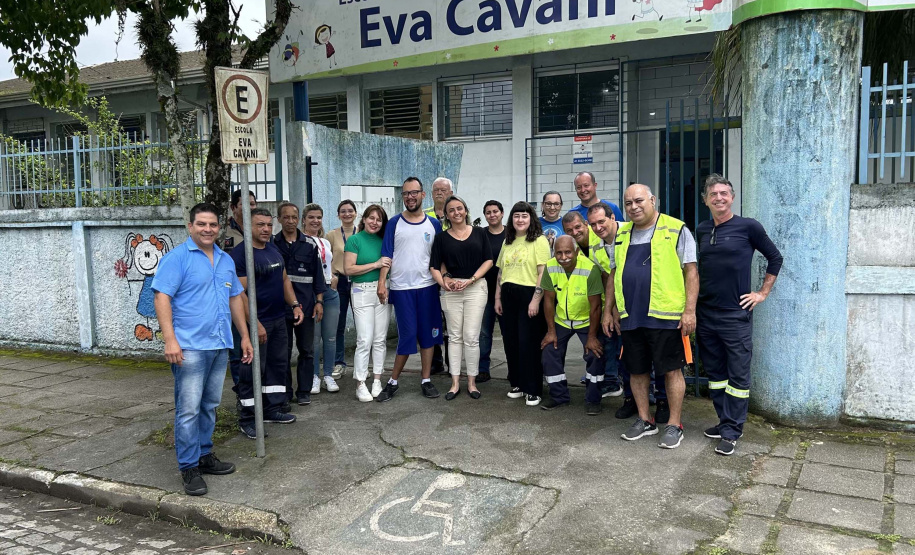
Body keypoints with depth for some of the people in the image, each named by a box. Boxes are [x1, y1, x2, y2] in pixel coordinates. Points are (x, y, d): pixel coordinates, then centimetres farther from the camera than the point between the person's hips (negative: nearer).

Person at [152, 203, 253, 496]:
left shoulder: (226, 260, 15)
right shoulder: (177, 257, -7)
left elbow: (235, 298, 21)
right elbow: (161, 297, -13)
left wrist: (244, 336, 18)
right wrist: (170, 340, -22)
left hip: (220, 346, 7)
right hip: (190, 347, -7)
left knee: (210, 406, 15)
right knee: (189, 409, -5)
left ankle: (204, 455, 27)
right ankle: (189, 467, 5)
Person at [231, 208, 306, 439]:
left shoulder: (274, 249, 11)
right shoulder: (241, 253, -14)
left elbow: (284, 279, 19)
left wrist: (295, 305, 7)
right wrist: (255, 324, -22)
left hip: (279, 319, 8)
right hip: (257, 322, -8)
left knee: (278, 365, 14)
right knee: (253, 370, -1)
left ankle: (273, 409, 26)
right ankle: (247, 419, 9)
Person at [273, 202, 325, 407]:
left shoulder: (309, 245, 6)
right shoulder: (272, 244, 3)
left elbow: (317, 275, 7)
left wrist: (319, 301, 1)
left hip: (305, 305, 1)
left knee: (306, 350, 5)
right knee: (283, 351, 6)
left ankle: (304, 392, 15)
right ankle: (285, 392, 17)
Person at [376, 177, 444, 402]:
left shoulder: (434, 224, 6)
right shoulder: (394, 223, 1)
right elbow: (386, 255, -3)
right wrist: (381, 282, -13)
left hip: (428, 287, 2)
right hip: (401, 288, -2)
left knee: (427, 334, 7)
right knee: (407, 335, -3)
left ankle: (426, 381, 18)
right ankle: (393, 382, 11)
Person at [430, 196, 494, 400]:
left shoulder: (479, 233, 5)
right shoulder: (441, 237, 6)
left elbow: (488, 260, 3)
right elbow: (434, 266, 4)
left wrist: (471, 279, -9)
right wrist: (444, 282, -15)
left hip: (476, 287, -1)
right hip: (451, 290, 1)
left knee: (471, 337, -1)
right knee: (454, 336, 6)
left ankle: (472, 382, 10)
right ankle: (455, 383, 12)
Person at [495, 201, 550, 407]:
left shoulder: (539, 241, -4)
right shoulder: (507, 242, 16)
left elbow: (543, 273, -11)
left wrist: (535, 300, -17)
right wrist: (497, 298, 14)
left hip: (528, 295, -6)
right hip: (508, 296, 6)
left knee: (528, 343, -4)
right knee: (511, 341, 9)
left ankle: (533, 390, 7)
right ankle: (517, 384, 23)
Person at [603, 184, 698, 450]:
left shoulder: (676, 230, -3)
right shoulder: (621, 235, 13)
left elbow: (691, 271, -5)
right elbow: (613, 275, 19)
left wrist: (690, 310, -12)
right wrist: (608, 310, 14)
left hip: (665, 316, -5)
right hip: (630, 317, 5)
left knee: (671, 370, 2)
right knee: (637, 370, 12)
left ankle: (674, 425, 14)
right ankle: (644, 421, 27)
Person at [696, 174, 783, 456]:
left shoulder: (748, 227, -5)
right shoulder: (701, 230, 8)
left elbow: (775, 258, 4)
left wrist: (763, 293, 1)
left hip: (736, 315, -5)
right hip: (705, 314, 5)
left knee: (738, 375, 0)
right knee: (715, 371, 13)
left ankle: (731, 432, 7)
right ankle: (724, 421, 26)